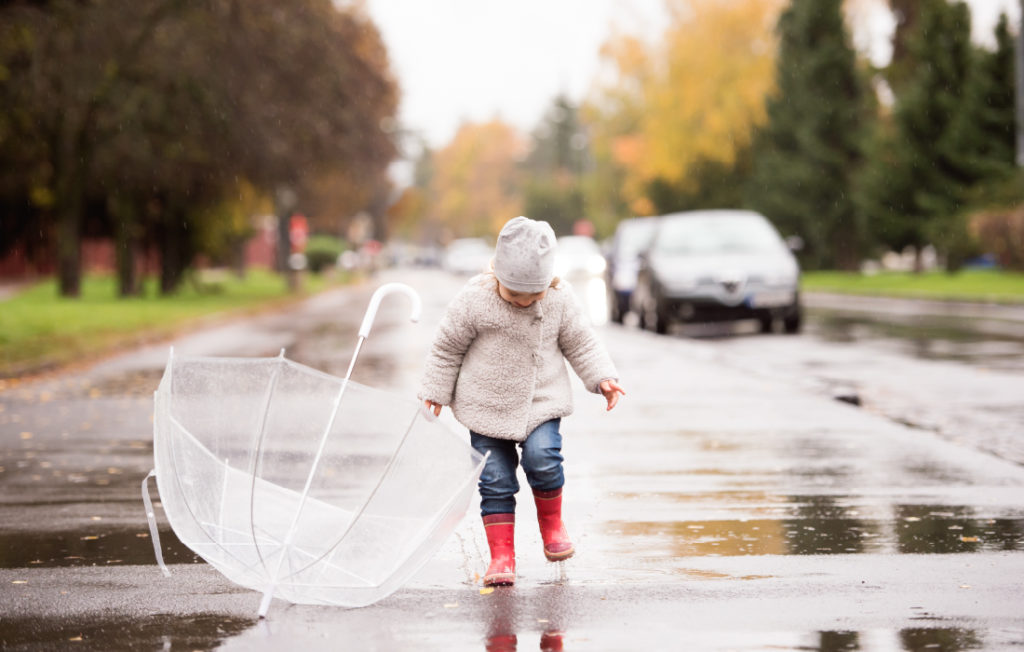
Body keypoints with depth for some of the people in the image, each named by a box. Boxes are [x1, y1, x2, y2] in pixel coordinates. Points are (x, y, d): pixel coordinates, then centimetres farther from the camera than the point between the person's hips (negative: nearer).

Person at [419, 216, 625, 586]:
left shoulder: (560, 299, -8)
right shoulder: (474, 299, -14)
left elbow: (580, 343, 8)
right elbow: (447, 347, -1)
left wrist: (602, 378, -1)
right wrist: (434, 392, 3)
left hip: (541, 400, 1)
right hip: (487, 405, -1)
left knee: (542, 458, -20)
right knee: (496, 480, -3)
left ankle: (551, 522, 8)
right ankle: (501, 556, 7)